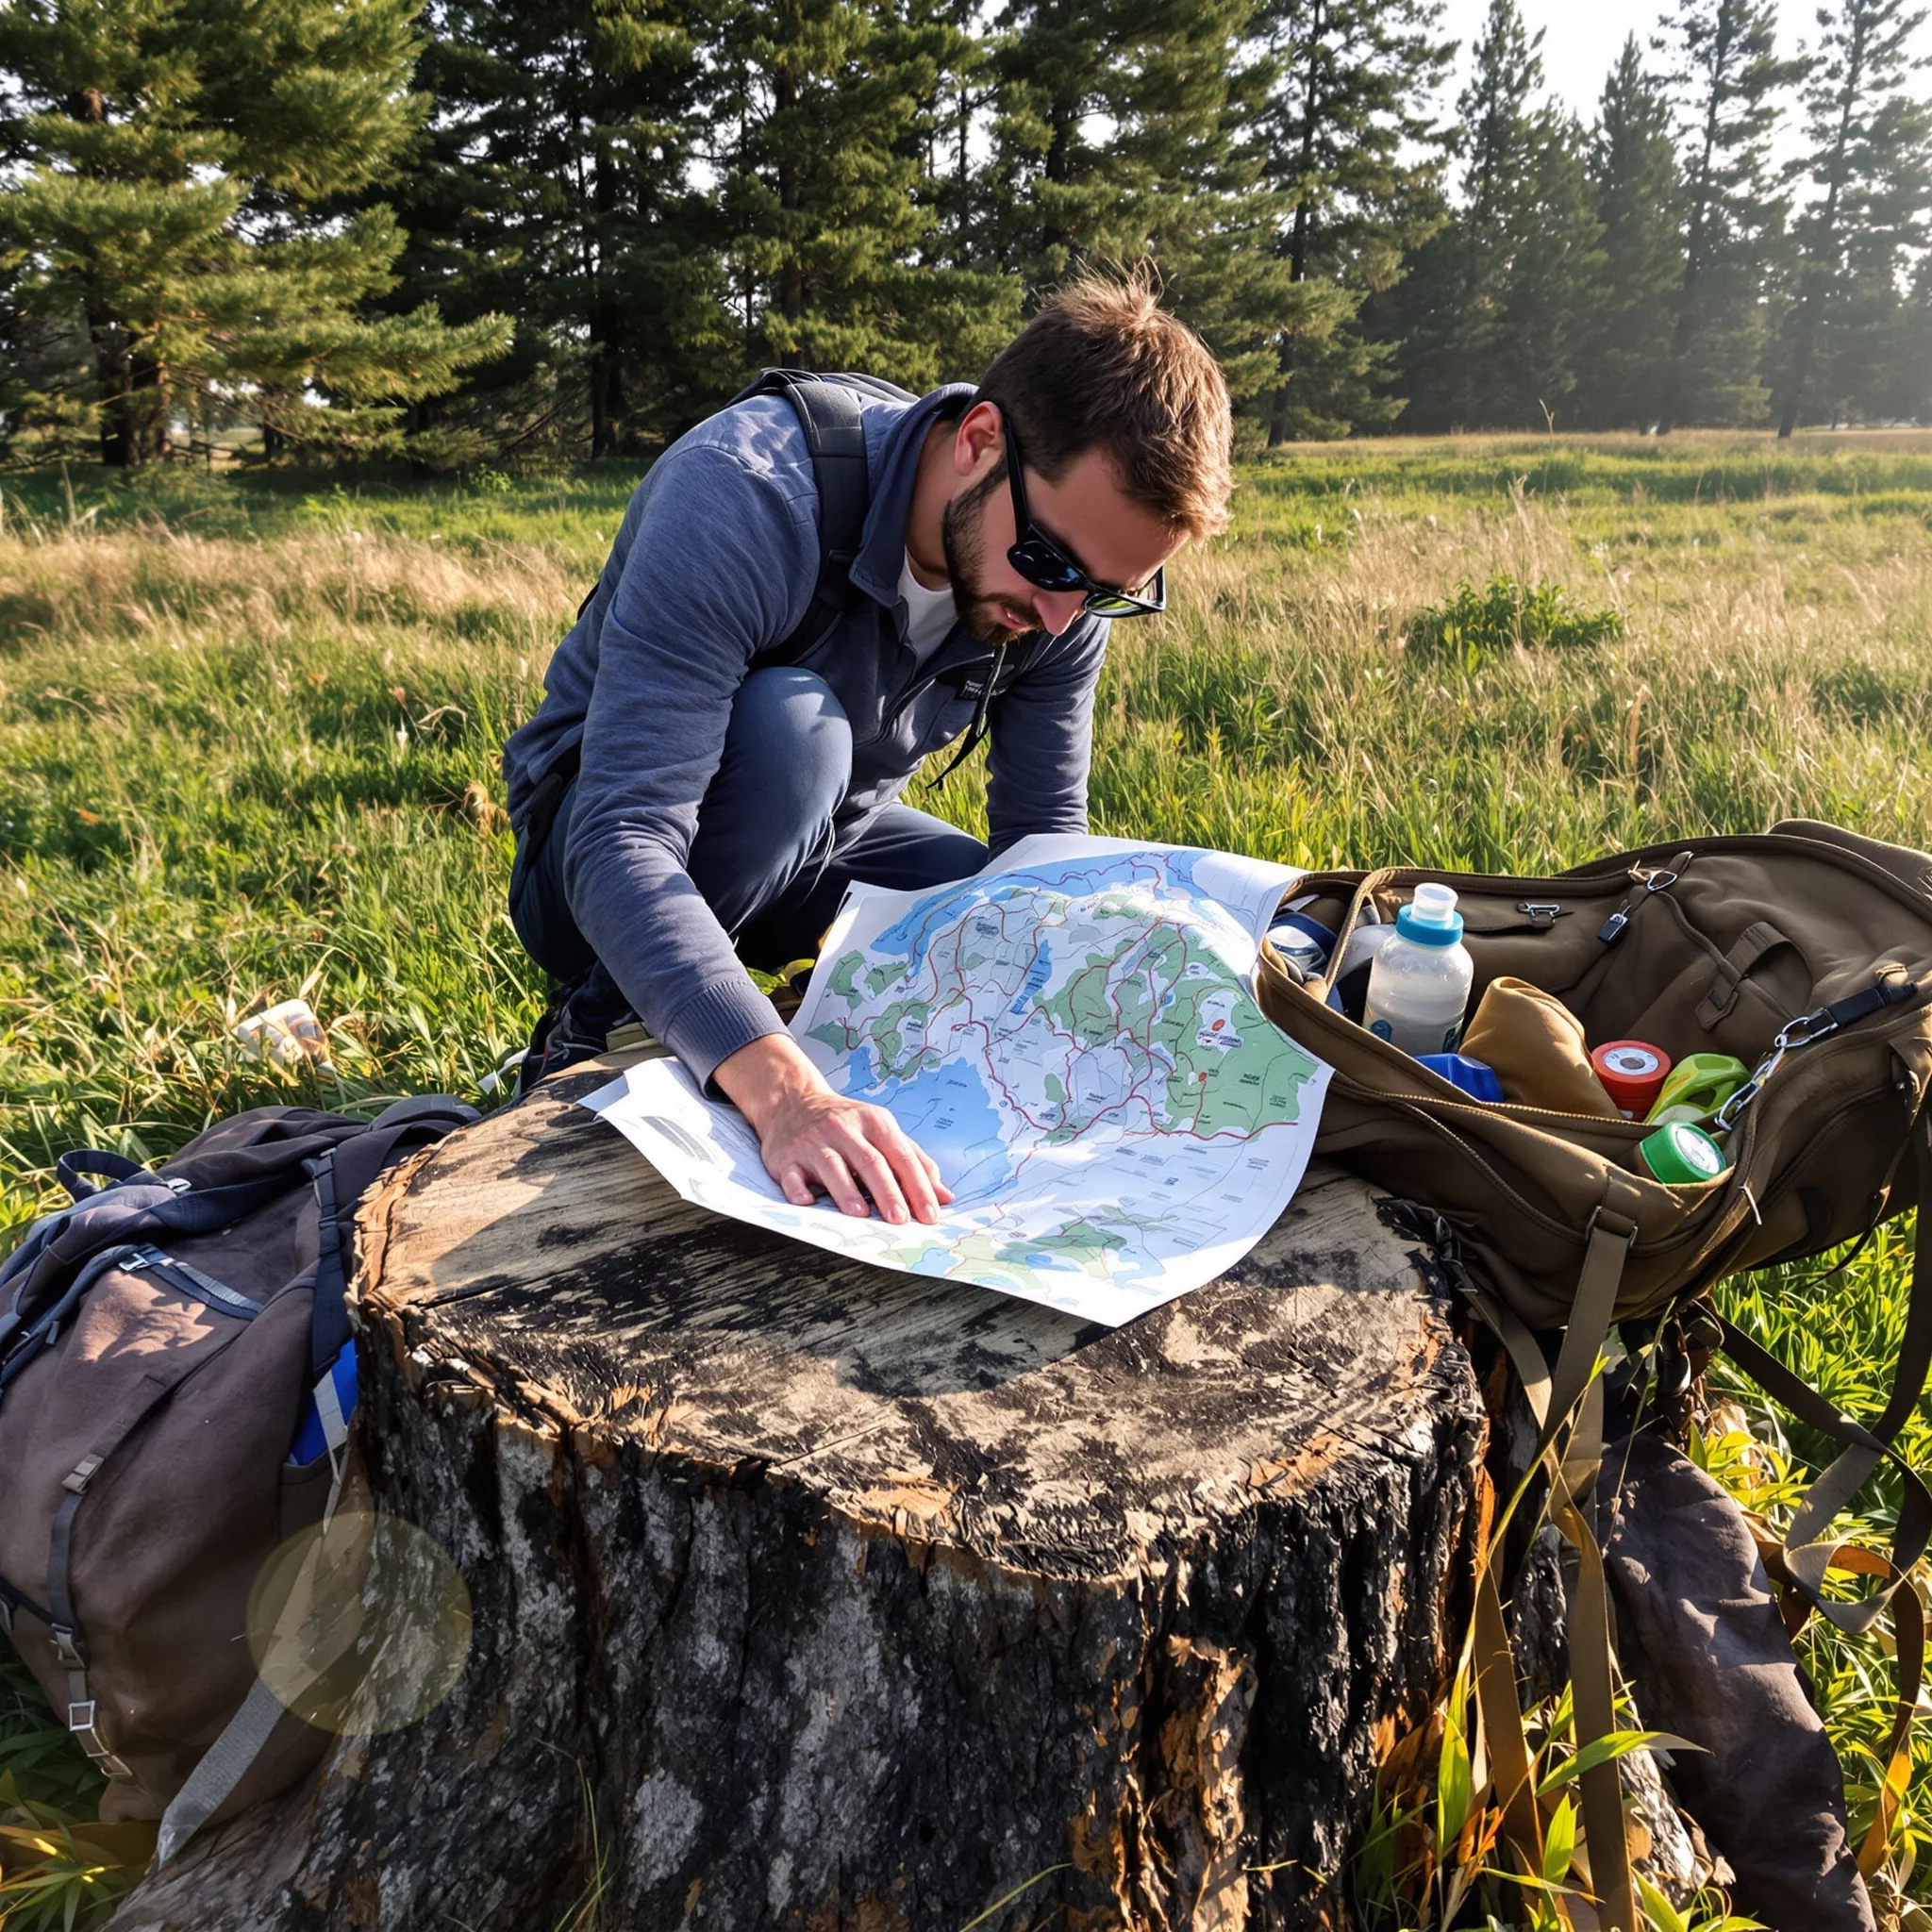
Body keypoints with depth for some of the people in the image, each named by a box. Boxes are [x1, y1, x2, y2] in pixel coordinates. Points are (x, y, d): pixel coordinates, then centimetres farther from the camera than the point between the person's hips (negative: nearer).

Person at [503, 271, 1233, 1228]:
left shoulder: (1067, 578, -15)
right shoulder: (744, 497, -34)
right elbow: (623, 845, -41)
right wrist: (786, 1092, -55)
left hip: (817, 836, 5)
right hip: (596, 859, -5)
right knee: (791, 727, -36)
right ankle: (595, 1040, -14)